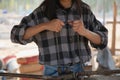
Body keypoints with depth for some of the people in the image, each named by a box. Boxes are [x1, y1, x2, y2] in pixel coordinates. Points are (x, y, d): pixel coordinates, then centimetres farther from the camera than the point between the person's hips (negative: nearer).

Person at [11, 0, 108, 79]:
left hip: (79, 70, 2)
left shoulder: (85, 10, 2)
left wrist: (85, 32, -18)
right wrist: (45, 25, -21)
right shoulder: (42, 12, -6)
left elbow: (102, 40, 4)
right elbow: (16, 35, -9)